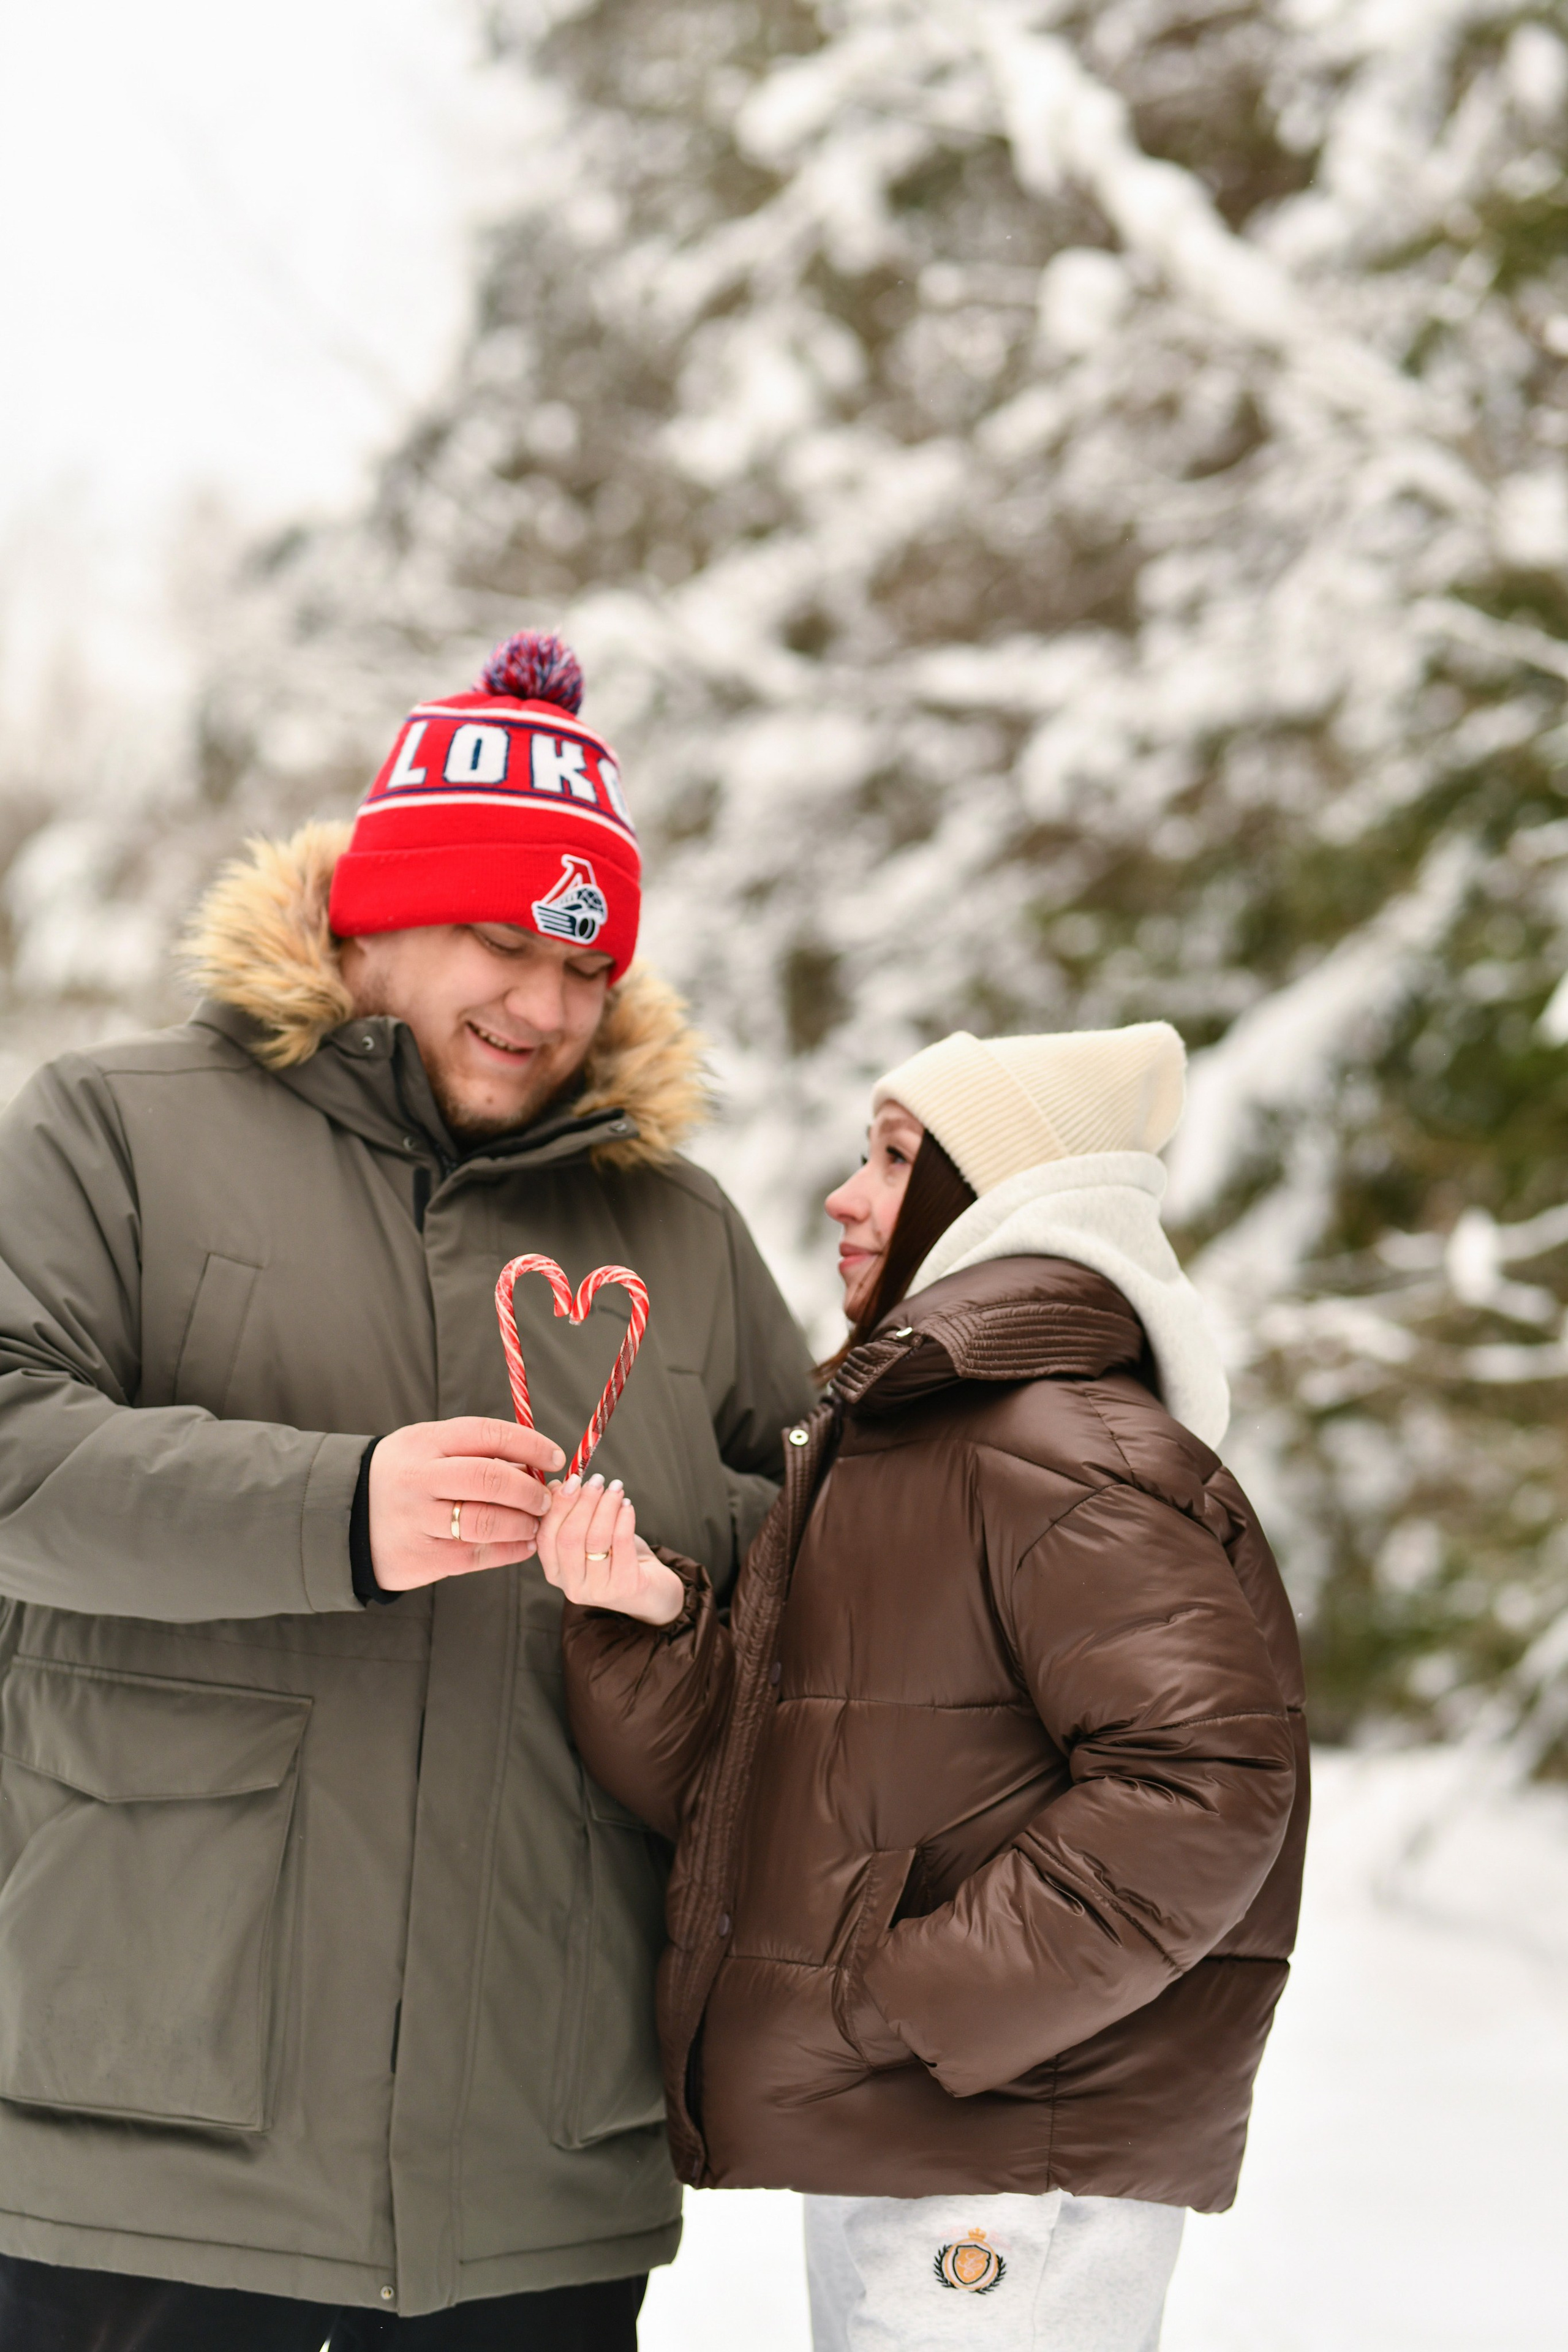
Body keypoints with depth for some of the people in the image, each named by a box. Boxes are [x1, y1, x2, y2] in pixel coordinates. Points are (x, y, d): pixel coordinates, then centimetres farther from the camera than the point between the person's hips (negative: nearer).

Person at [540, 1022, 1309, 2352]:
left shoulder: (1068, 1453, -13)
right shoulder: (874, 1449, 16)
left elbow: (1204, 1782, -25)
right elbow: (727, 1789, 14)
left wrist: (913, 1999, -21)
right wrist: (649, 1625, -6)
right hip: (872, 2165, 9)